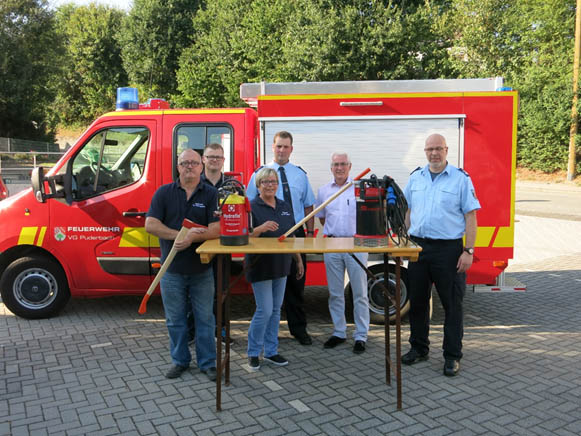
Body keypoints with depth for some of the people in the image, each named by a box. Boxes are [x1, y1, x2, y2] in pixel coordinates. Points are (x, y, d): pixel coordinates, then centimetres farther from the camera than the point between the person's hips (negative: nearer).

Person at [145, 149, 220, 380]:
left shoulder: (211, 194, 0)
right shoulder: (164, 192, 3)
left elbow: (216, 229, -10)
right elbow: (150, 224, -6)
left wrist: (192, 238, -25)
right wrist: (180, 235, -17)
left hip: (202, 269, -1)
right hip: (172, 269, 1)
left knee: (205, 318, 8)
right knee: (175, 319, 12)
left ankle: (207, 362, 21)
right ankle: (179, 360, 29)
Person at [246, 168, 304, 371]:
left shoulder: (285, 207, 9)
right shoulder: (252, 207, -9)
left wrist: (299, 260, 16)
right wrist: (261, 228, -33)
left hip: (280, 266, 6)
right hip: (260, 266, -6)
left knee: (276, 310, 11)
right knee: (264, 310, -5)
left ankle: (271, 351, 23)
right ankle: (253, 352, 12)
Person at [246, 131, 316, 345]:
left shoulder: (300, 174, 10)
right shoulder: (260, 173, 2)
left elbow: (308, 205, 11)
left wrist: (310, 233, 3)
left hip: (296, 234, 2)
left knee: (296, 282, 8)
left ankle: (298, 328, 21)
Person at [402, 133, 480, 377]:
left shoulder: (460, 178, -4)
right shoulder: (415, 178, 10)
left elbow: (470, 217, -6)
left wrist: (469, 251, -12)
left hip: (449, 249, -4)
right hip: (418, 247, 5)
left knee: (452, 304, 3)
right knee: (417, 301, 12)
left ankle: (452, 356, 15)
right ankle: (419, 349, 27)